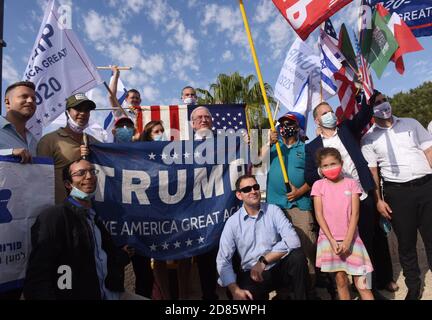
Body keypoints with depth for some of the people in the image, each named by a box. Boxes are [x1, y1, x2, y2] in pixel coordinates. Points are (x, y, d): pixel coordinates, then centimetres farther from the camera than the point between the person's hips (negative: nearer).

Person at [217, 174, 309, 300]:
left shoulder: (273, 210, -4)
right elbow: (223, 260, -6)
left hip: (279, 268, 2)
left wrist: (263, 261, -18)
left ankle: (301, 297, -3)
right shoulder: (232, 222, -5)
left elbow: (293, 240, -17)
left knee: (297, 255, -27)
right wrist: (235, 290, -19)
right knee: (242, 296, -30)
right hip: (252, 274, -1)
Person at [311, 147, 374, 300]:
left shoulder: (351, 183, 2)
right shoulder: (318, 185, 0)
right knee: (341, 280, 8)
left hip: (351, 239, 0)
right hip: (329, 239, 0)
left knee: (361, 283, 2)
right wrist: (332, 240, -10)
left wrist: (347, 241, -10)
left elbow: (355, 214, -3)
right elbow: (319, 215, -3)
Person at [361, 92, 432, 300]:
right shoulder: (369, 138, 4)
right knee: (406, 242, 9)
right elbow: (372, 171, 1)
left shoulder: (411, 124, 11)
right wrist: (378, 199, -4)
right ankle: (413, 287, 26)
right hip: (397, 192, -1)